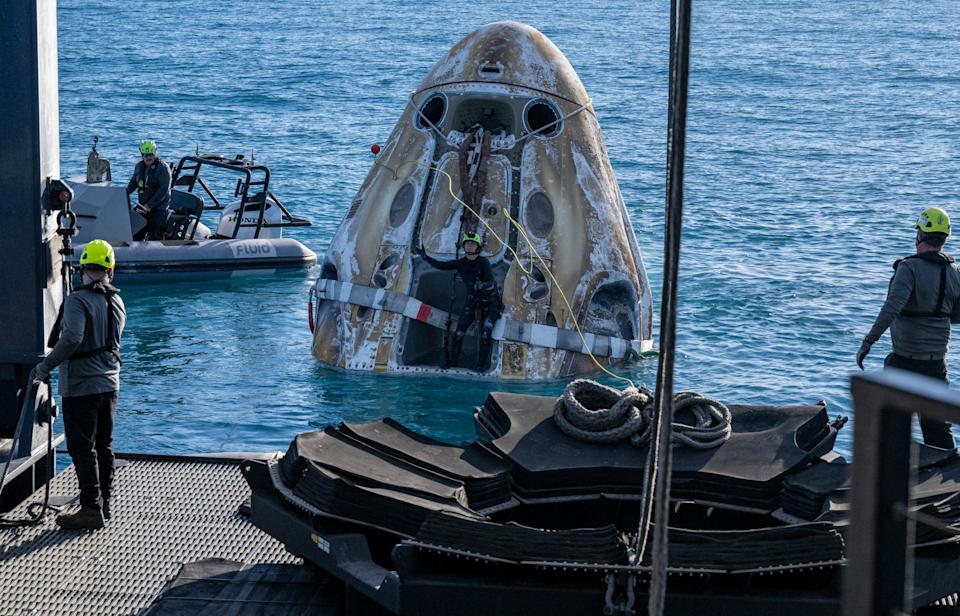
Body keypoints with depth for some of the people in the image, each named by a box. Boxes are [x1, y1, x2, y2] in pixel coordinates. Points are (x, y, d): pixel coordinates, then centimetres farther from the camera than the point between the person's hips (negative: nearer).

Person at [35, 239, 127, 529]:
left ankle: (91, 509, -4)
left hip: (80, 386, -7)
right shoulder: (117, 301, 8)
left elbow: (71, 339, -26)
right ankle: (103, 504, 21)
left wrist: (46, 366, -16)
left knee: (82, 448, -4)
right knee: (104, 446, 14)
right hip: (109, 383, 7)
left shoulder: (78, 300, -15)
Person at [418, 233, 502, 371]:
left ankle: (483, 363, -4)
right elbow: (441, 265, 0)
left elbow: (491, 283, -24)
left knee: (486, 332, -16)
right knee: (459, 332, -2)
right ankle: (452, 360, 14)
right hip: (472, 301, 4)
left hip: (490, 301, -4)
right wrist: (425, 257, -8)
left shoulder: (483, 262, -16)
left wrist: (481, 285, -45)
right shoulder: (461, 263, -1)